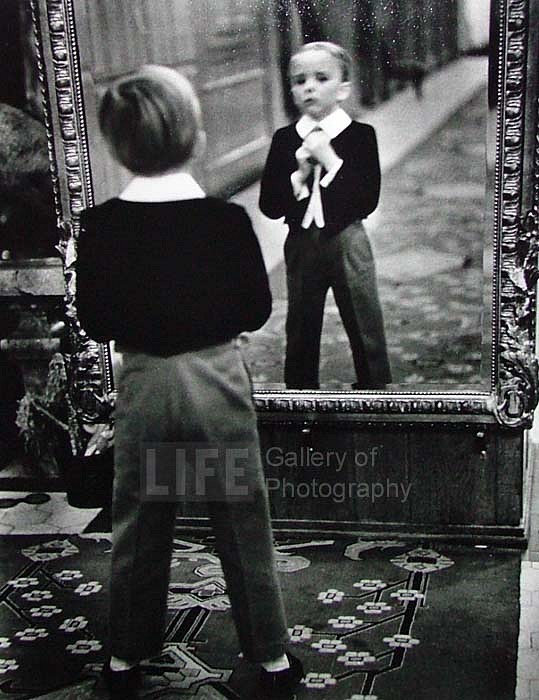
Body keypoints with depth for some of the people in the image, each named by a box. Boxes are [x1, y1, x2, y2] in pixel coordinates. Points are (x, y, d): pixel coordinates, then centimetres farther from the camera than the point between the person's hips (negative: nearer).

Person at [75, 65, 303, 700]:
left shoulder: (99, 225, -11)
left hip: (142, 383, 2)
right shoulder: (226, 219, -15)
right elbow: (257, 310, -5)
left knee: (137, 527, 18)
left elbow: (93, 322, -3)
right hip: (216, 380, -1)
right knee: (242, 525, 13)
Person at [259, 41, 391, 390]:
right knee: (301, 331, 14)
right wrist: (299, 174, -18)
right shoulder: (285, 139, 0)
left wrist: (330, 160, -20)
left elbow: (368, 201, -16)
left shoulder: (361, 135, -7)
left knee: (365, 328, 7)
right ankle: (300, 388, 29)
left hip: (347, 243, -2)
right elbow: (269, 205, -4)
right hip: (301, 244, 3)